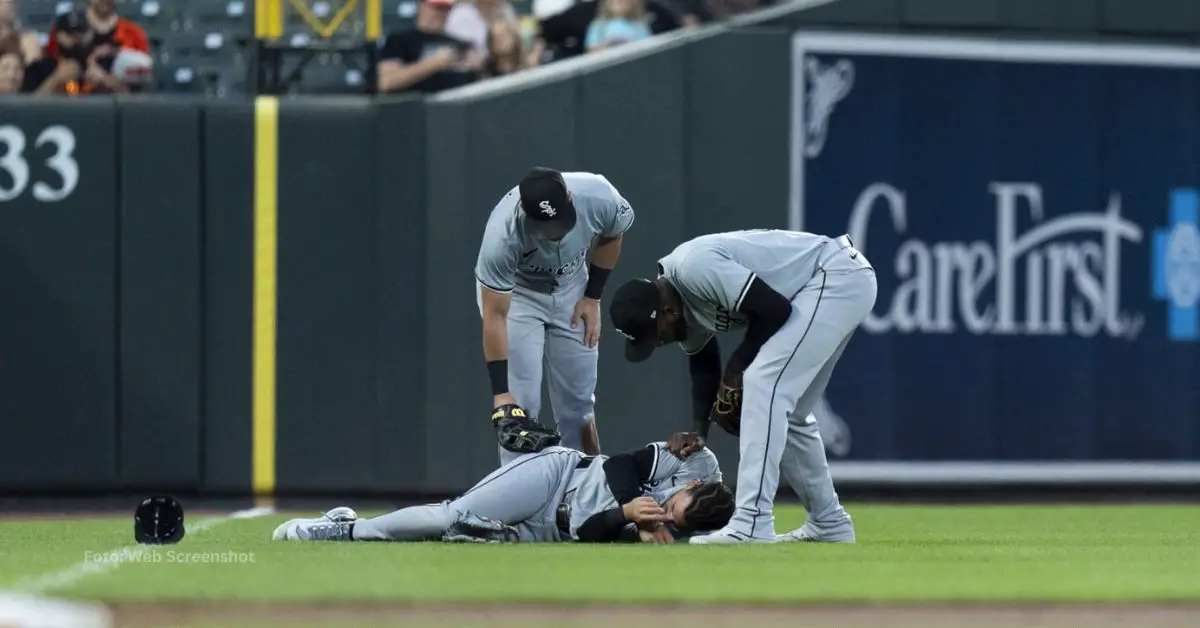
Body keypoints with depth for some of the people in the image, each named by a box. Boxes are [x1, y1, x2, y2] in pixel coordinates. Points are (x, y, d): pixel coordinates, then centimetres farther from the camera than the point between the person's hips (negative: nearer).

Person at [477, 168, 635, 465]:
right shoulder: (502, 236, -39)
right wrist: (501, 395, -35)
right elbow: (495, 318, -32)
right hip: (515, 291, -3)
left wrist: (593, 297, -3)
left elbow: (611, 235, -4)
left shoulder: (599, 197, -31)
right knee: (521, 403, -12)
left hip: (570, 289, 3)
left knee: (578, 401, 6)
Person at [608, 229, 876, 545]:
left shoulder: (693, 268, -25)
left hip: (841, 276, -11)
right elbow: (703, 365, 16)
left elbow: (775, 309, -24)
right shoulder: (681, 300, 4)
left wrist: (737, 368, -12)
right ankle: (830, 525, 28)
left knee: (763, 383, -20)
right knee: (784, 412, 17)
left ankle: (752, 526, -25)